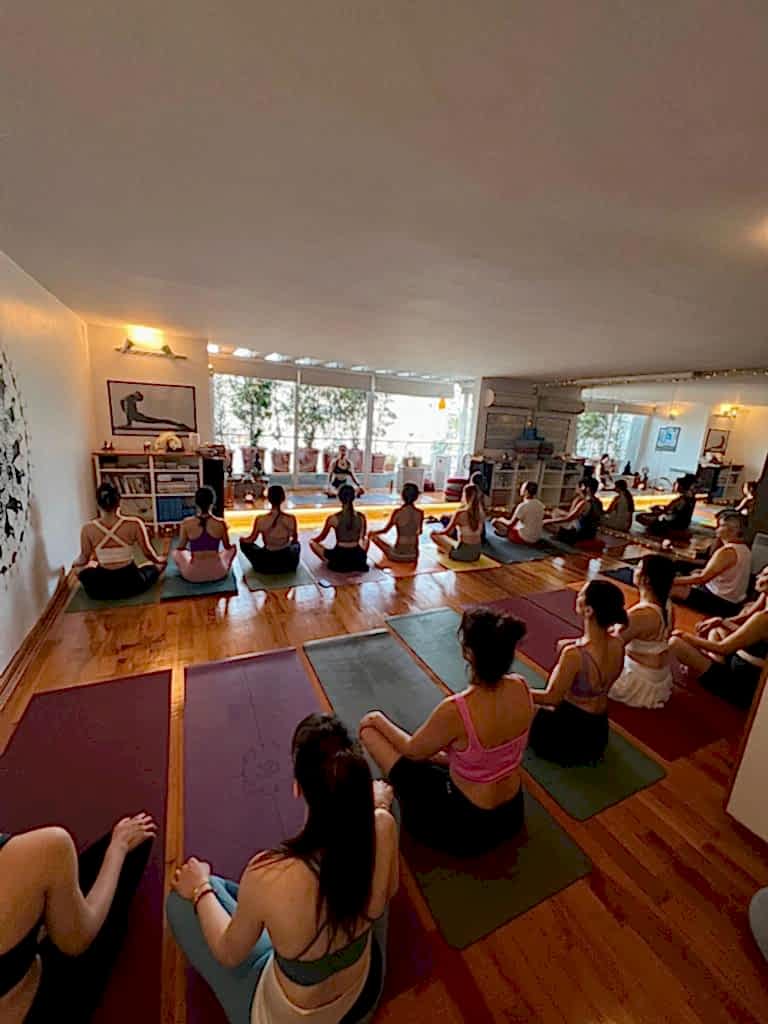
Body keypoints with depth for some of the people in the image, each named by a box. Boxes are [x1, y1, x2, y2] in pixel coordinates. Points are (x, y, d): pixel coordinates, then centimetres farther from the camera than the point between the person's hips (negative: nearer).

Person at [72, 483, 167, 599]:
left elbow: (84, 559, 3)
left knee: (79, 567, 34)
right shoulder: (134, 523, -17)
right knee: (161, 562, 27)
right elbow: (148, 553, -7)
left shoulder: (88, 529, -11)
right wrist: (160, 560, 15)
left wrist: (74, 564, 27)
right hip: (131, 584, -1)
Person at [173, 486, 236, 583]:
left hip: (192, 575, 1)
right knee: (233, 548, 29)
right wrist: (230, 545, 28)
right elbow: (228, 546, 3)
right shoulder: (221, 523, -12)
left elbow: (180, 547, 3)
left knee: (175, 551, 30)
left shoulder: (186, 523, -12)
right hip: (217, 573, 0)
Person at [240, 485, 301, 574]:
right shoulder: (291, 518, -16)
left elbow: (251, 540, -3)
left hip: (266, 563, -2)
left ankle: (260, 565, 22)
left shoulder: (260, 519, -19)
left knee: (244, 543, 23)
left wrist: (242, 539, 21)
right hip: (287, 563, 2)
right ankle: (292, 564, 22)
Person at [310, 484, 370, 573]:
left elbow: (321, 538, 2)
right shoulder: (361, 517, -6)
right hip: (358, 557, 2)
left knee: (312, 542, 17)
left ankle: (328, 561, 14)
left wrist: (313, 540, 25)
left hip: (339, 557, -2)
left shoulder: (333, 518, -13)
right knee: (366, 540, 35)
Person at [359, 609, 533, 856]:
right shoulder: (521, 688, -16)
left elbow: (413, 750, -13)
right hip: (512, 815, 6)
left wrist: (377, 721, 4)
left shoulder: (455, 710, -35)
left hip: (467, 827, -5)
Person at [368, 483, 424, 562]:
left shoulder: (397, 512, -15)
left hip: (398, 555, -4)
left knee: (373, 535, 16)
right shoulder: (420, 513, -6)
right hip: (413, 556, 4)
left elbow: (385, 530, -3)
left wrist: (373, 532, 17)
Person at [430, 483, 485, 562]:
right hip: (477, 553, 7)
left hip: (462, 553, -6)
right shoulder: (481, 513, -3)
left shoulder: (459, 513, -18)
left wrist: (436, 531, 14)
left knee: (434, 534, 9)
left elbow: (446, 531, -7)